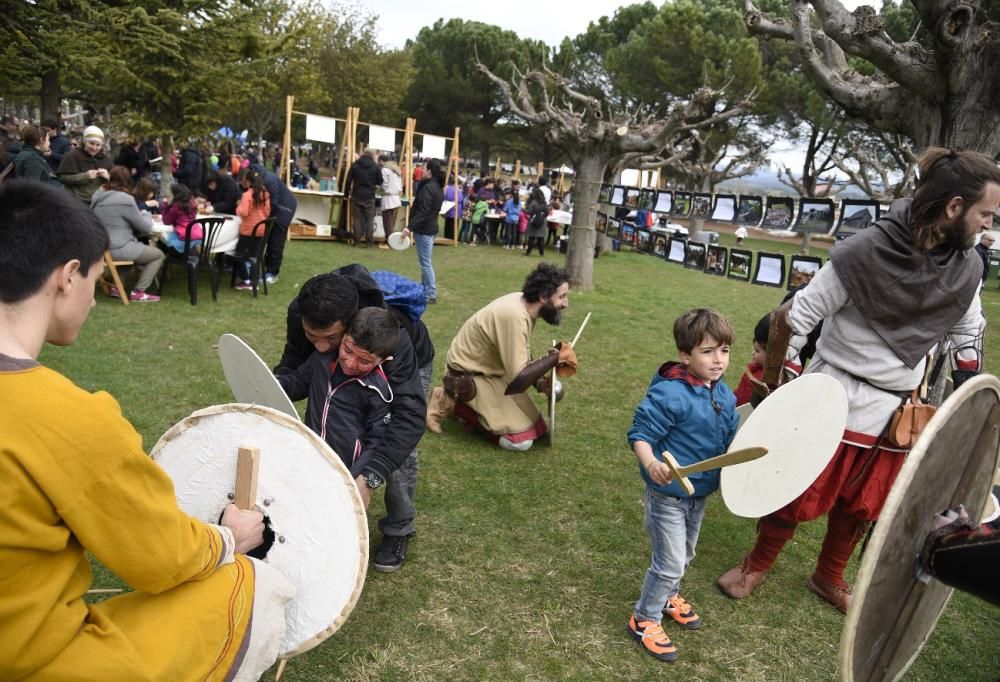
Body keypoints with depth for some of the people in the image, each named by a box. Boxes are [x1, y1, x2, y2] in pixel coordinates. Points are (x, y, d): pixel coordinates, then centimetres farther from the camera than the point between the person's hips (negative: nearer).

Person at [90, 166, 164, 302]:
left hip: (101, 247, 8)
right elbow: (145, 227, -9)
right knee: (158, 255, 10)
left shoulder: (98, 195, 6)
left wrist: (140, 215, 14)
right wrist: (146, 214, 12)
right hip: (118, 249, -8)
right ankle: (138, 292, 5)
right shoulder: (125, 199, -18)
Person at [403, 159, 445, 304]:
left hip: (424, 229, -10)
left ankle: (431, 294, -2)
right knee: (425, 261, 18)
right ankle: (425, 288, 27)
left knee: (425, 262, -6)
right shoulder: (438, 187, 12)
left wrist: (410, 227, -26)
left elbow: (423, 212, -25)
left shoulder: (428, 188, -19)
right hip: (430, 227, 10)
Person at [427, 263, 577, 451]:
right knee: (521, 440, -15)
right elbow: (517, 380, -31)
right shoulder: (514, 316, -32)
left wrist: (538, 381, -6)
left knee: (536, 427, 12)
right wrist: (555, 357, -22)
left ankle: (473, 405, 15)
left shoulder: (523, 304, -5)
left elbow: (521, 356, 9)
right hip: (469, 377, -9)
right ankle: (452, 402, -4)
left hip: (490, 369, 9)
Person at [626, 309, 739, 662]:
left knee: (684, 555, 27)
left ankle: (667, 595, 53)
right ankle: (644, 619, 22)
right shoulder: (668, 394, -28)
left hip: (700, 492, 8)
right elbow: (640, 434, -25)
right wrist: (651, 463, -42)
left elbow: (733, 439, 11)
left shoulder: (724, 395, -2)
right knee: (670, 563, 0)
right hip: (667, 493, -8)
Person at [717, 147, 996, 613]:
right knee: (800, 493, 6)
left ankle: (829, 578, 41)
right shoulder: (864, 253, -23)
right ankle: (756, 566, 30)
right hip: (836, 400, -5)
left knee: (861, 505, 18)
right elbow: (799, 316, -15)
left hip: (898, 410, 6)